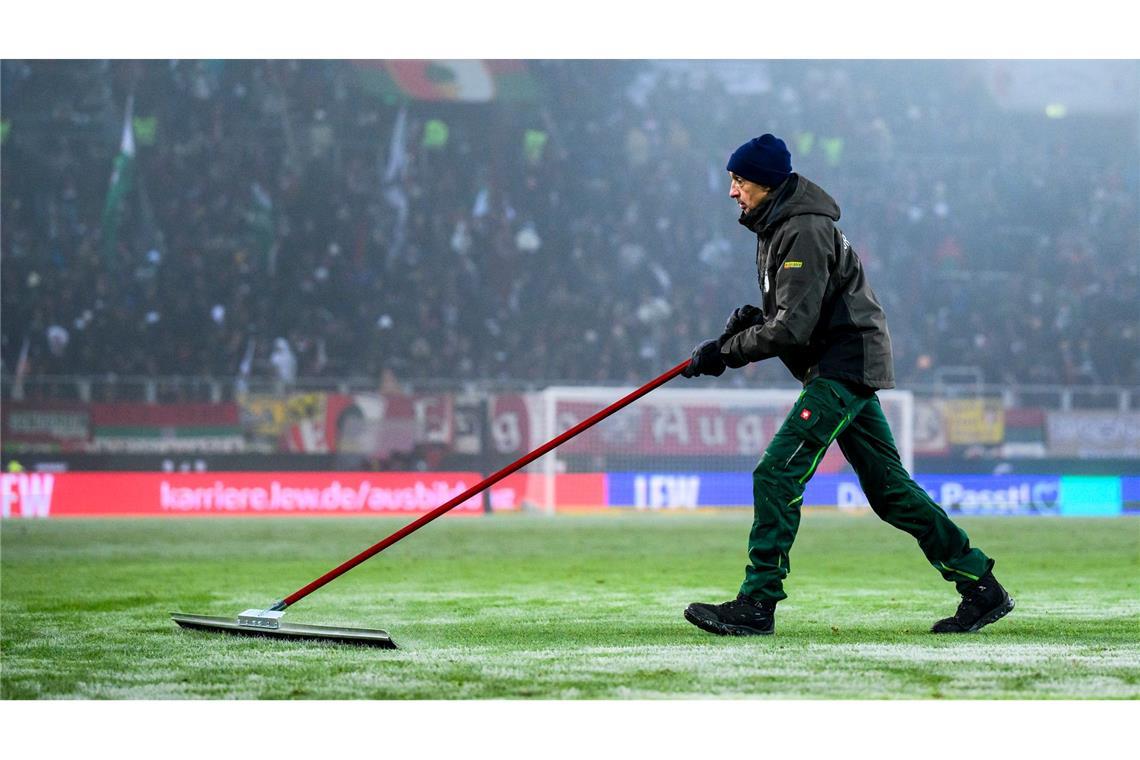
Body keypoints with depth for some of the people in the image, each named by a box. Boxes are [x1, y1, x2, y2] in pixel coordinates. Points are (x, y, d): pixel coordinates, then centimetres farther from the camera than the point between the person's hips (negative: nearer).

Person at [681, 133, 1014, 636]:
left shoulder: (805, 232, -17)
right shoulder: (776, 228, 15)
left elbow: (794, 327, -23)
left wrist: (725, 352, -18)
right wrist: (753, 317, 3)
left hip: (845, 363, -11)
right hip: (845, 365, 11)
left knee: (776, 475, -15)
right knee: (888, 488, 11)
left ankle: (757, 604, -16)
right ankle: (981, 589, 15)